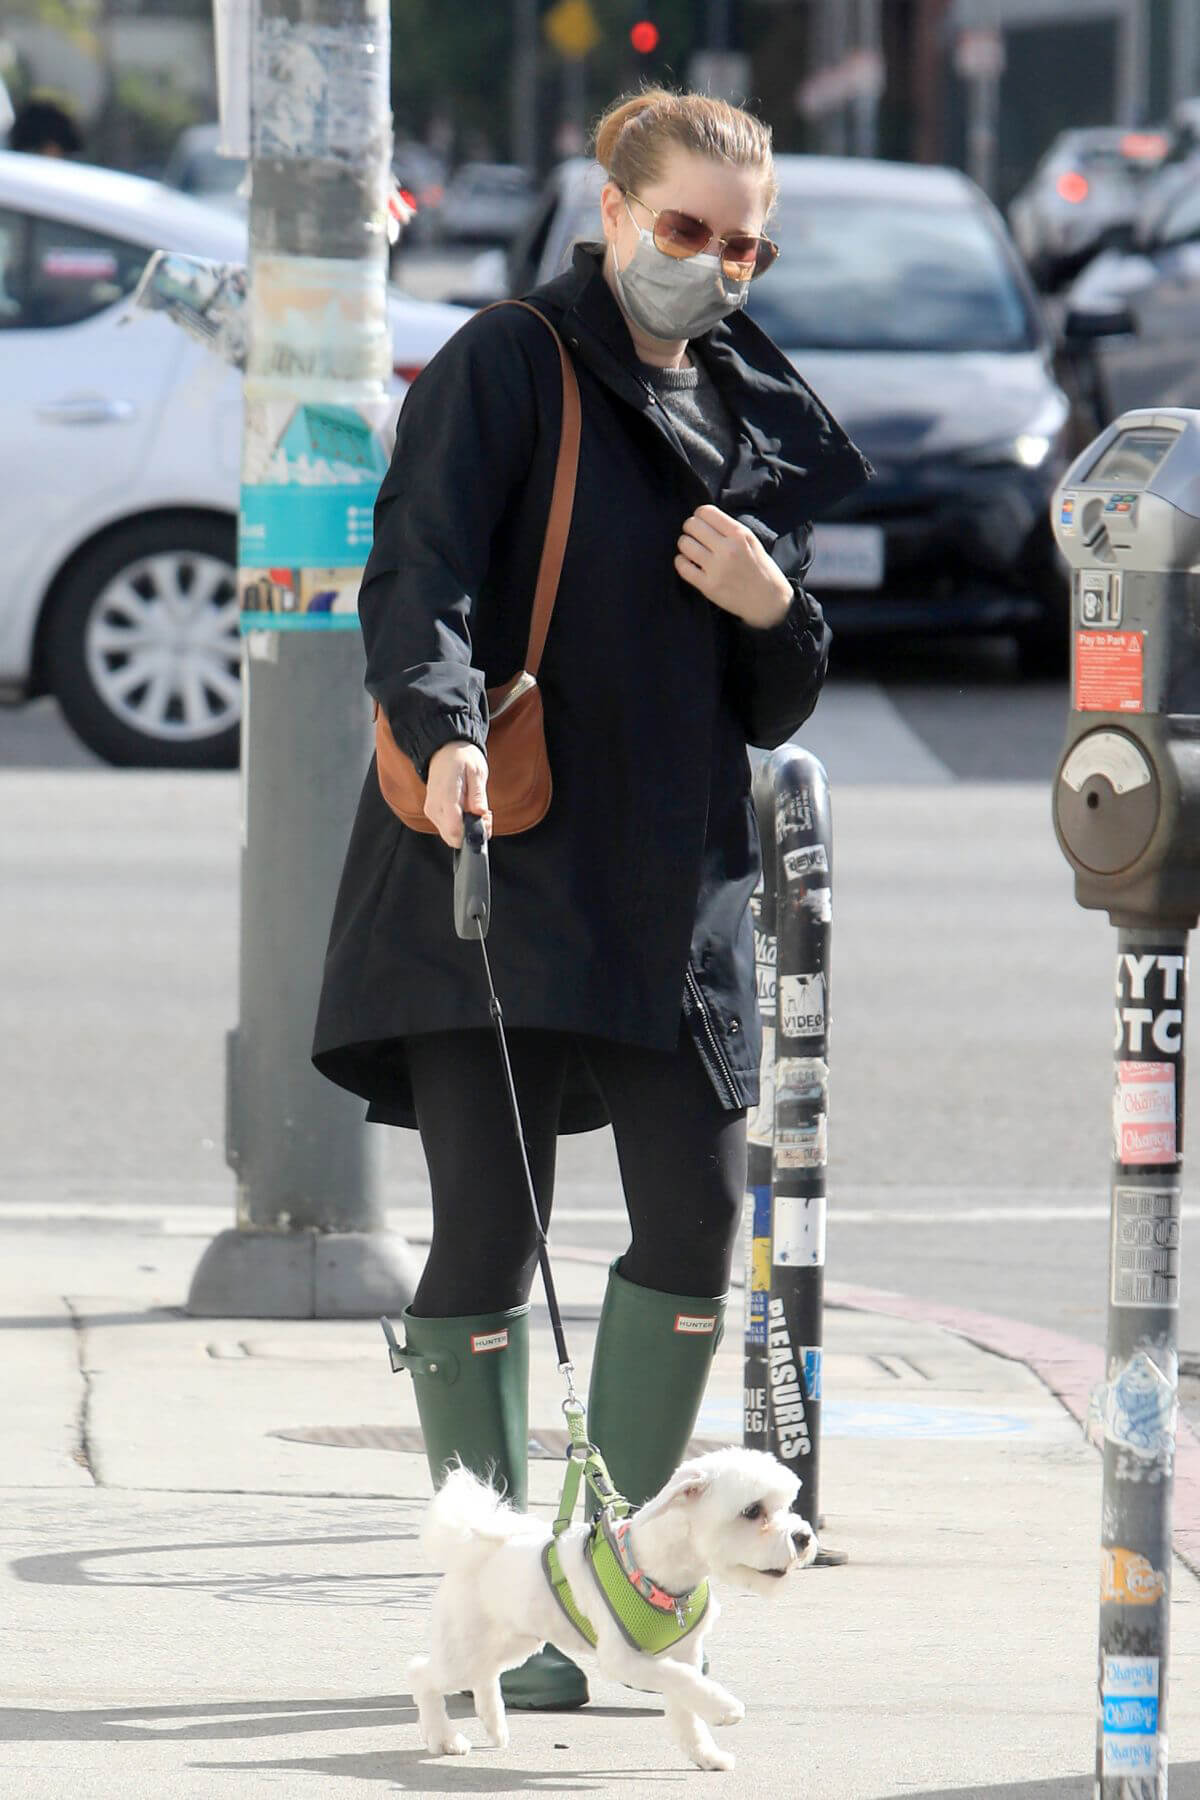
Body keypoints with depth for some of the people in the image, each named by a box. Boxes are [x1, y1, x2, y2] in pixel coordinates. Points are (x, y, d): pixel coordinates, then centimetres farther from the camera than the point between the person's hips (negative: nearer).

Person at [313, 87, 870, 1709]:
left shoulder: (759, 426, 14)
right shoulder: (508, 372, -3)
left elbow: (774, 715, 18)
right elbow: (417, 577, -16)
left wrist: (774, 610, -4)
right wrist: (446, 727, -35)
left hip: (674, 875, 5)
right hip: (500, 853, -5)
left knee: (698, 1226, 1)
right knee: (490, 1236, -5)